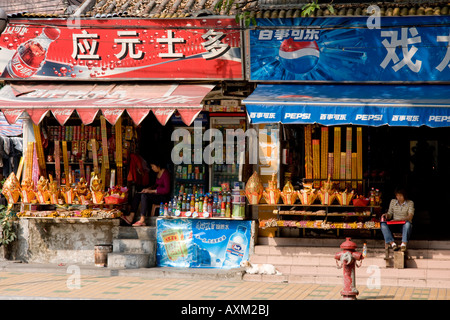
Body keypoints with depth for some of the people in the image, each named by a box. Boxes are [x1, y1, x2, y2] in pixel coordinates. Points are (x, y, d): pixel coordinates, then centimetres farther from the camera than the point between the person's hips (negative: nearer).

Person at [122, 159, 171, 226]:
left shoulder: (165, 174, -14)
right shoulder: (158, 173, 14)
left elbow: (166, 190, -20)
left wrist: (151, 191, -18)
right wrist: (148, 188, 6)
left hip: (164, 196, -9)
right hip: (157, 195, 9)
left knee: (144, 196, -29)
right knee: (137, 195, -7)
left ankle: (142, 220, -31)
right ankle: (131, 217, -19)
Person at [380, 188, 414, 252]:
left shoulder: (410, 203, 0)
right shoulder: (393, 201, 10)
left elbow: (410, 216, -12)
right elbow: (389, 215, 11)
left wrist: (400, 220, -28)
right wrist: (386, 215, -14)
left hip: (404, 224, -3)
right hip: (394, 224, 3)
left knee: (408, 223, -39)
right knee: (383, 224, -28)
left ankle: (404, 243, -52)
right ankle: (392, 243, -43)